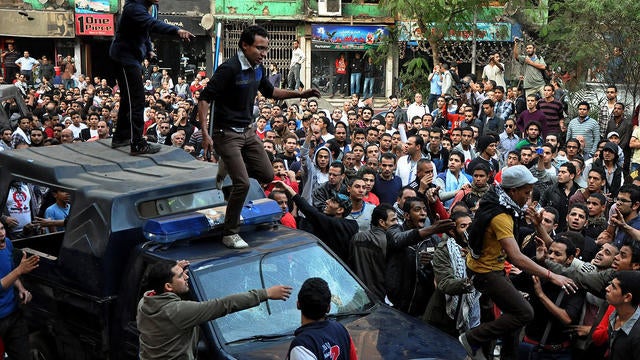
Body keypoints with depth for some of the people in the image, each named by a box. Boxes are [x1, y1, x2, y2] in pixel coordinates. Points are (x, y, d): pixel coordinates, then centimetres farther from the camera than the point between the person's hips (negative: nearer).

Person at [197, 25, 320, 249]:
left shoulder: (258, 69, 5)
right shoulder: (229, 69, -19)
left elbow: (270, 92, 23)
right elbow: (204, 99, -20)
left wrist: (300, 94, 12)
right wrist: (205, 134, -27)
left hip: (248, 130, 8)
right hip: (227, 133, -8)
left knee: (267, 176, 7)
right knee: (242, 183, -13)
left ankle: (230, 168, 29)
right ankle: (230, 234, 2)